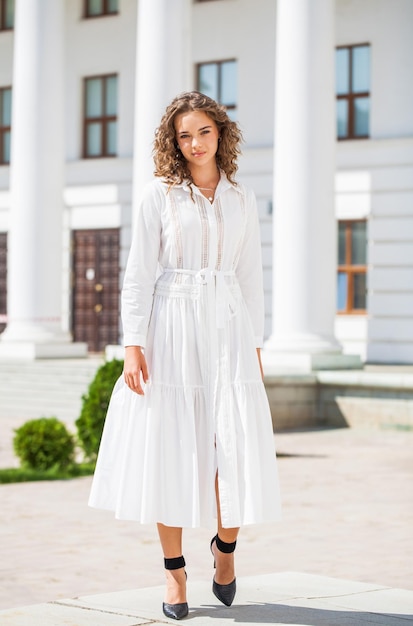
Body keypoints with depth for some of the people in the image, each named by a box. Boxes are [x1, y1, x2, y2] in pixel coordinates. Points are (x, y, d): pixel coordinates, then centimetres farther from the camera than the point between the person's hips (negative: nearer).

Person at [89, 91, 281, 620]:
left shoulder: (242, 201, 12)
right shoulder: (159, 196, 3)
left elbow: (251, 278, 15)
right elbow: (138, 275, 0)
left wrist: (255, 346, 9)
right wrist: (133, 345, -9)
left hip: (228, 329, 2)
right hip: (172, 330, -2)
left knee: (238, 450, -7)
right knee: (170, 450, -1)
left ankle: (225, 546, 19)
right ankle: (174, 572, 11)